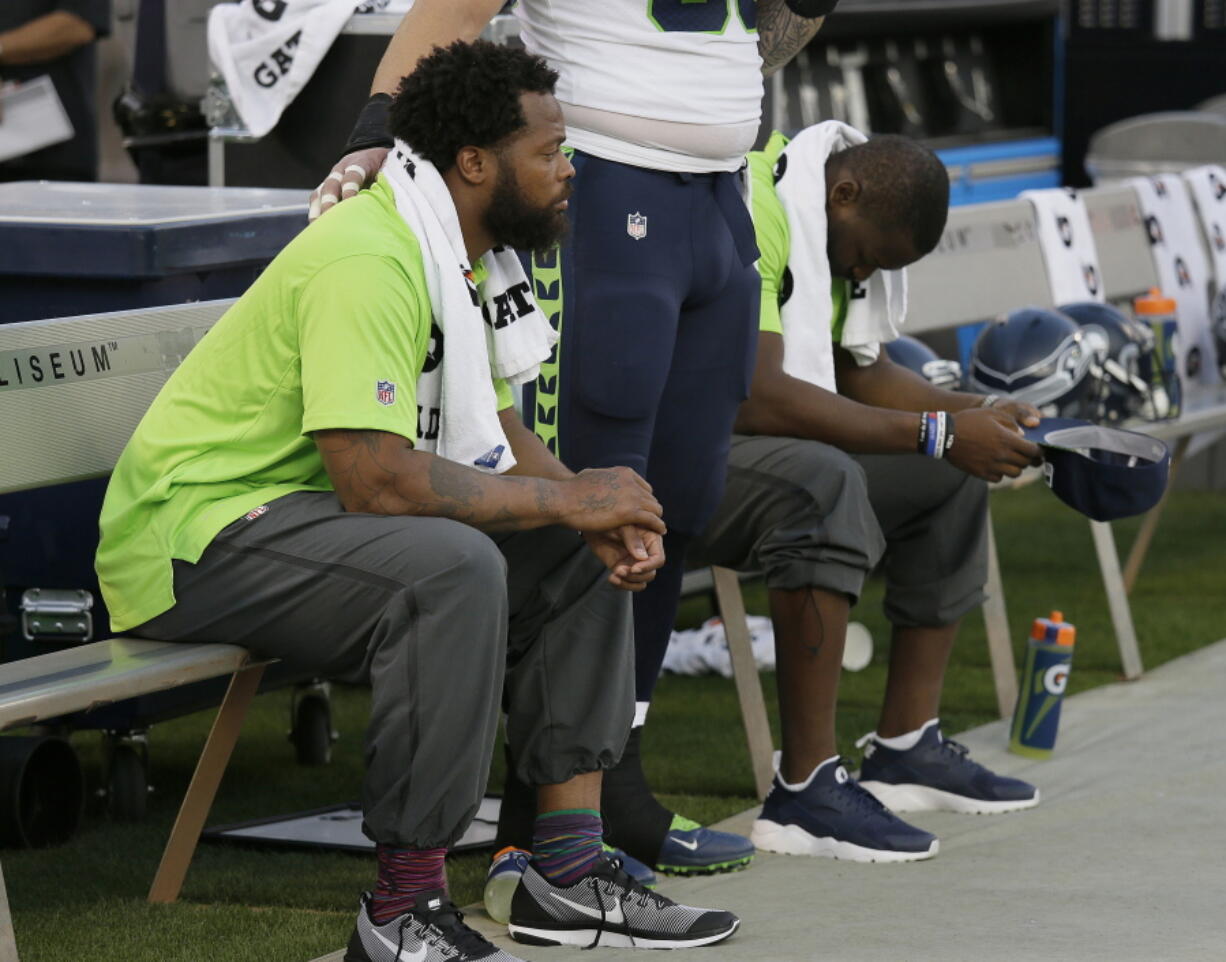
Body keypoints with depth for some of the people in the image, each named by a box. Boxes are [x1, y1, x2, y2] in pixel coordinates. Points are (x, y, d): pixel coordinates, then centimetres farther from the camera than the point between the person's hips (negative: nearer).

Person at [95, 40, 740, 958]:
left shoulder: (472, 257, 8)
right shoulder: (366, 262, -25)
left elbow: (497, 435, 12)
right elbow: (377, 479, -31)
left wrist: (608, 516, -8)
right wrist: (568, 499, -20)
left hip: (308, 510, 11)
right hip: (196, 536, -11)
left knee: (585, 555, 6)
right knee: (454, 566, -33)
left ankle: (568, 872, 4)